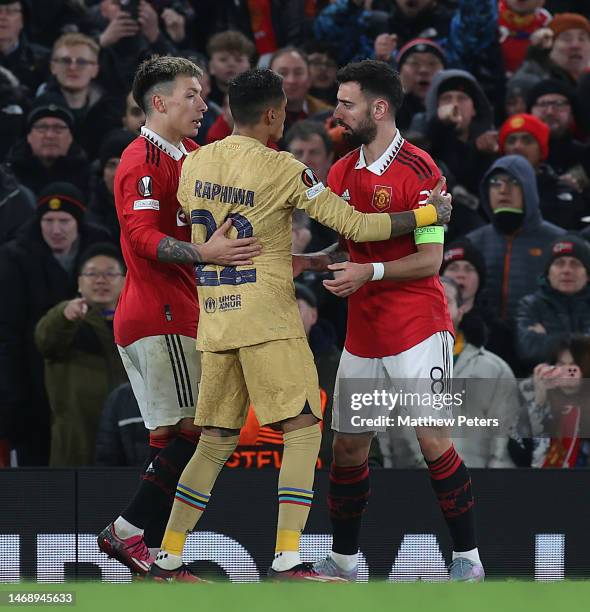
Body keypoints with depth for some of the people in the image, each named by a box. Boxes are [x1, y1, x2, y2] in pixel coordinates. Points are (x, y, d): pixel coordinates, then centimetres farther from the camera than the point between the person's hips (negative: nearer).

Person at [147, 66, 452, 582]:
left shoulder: (195, 163, 8)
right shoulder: (282, 170, -10)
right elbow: (355, 226, -10)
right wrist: (431, 212, 1)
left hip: (214, 321, 7)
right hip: (268, 321, -7)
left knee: (216, 441, 14)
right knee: (304, 429, -4)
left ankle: (168, 558, 13)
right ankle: (288, 559, -14)